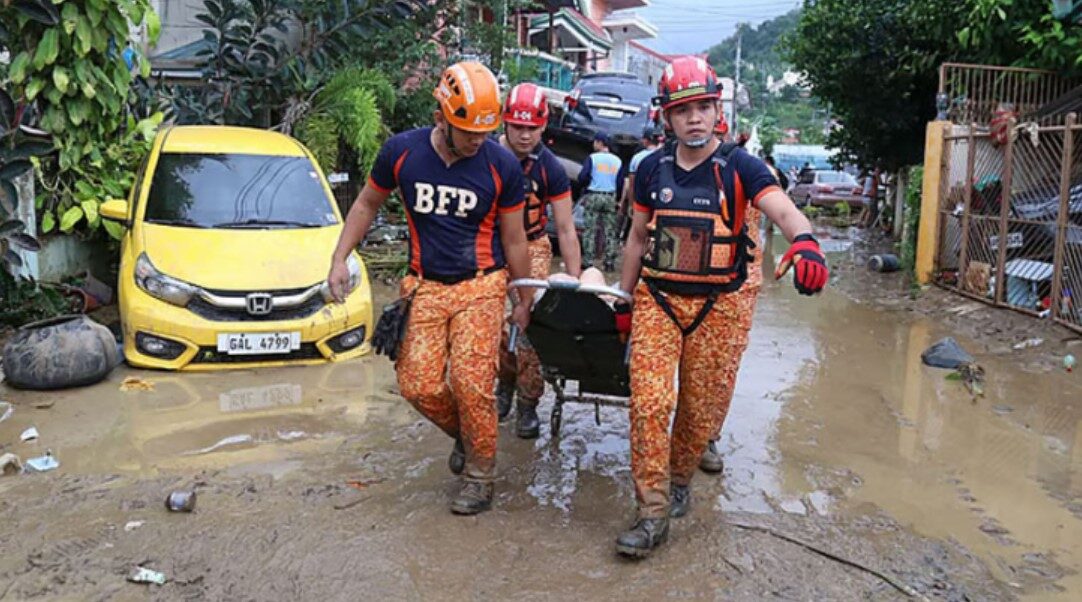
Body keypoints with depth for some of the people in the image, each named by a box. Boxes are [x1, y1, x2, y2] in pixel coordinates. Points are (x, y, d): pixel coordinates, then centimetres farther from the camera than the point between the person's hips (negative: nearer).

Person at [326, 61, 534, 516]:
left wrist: (525, 301, 8)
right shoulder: (401, 151, -5)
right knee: (418, 385, -4)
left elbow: (513, 240, 2)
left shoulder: (502, 165, -9)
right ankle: (464, 434, 28)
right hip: (426, 286, 2)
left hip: (480, 286, -2)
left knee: (471, 383, -11)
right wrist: (339, 260, 5)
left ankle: (480, 476, 11)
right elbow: (366, 205, 11)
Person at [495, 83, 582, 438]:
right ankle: (505, 381, 26)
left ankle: (528, 404, 5)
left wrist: (574, 279, -11)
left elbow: (565, 229, -9)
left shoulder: (550, 168, -13)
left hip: (532, 248, -1)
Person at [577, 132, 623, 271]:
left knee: (589, 230, 1)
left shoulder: (592, 158, -5)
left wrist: (584, 187, 10)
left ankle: (588, 260, -1)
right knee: (610, 231, 6)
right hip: (610, 198, 3)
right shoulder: (617, 161, 8)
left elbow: (583, 177, -11)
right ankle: (609, 261, 6)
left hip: (593, 196, -3)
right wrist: (618, 200, 18)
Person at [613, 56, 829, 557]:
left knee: (701, 409, 8)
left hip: (718, 305, -2)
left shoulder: (739, 166, -6)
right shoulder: (652, 169, 5)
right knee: (649, 402, -8)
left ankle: (679, 479, 36)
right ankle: (653, 513, 1)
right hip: (657, 299, 2)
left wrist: (804, 241, -45)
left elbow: (782, 210, -23)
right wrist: (624, 301, 14)